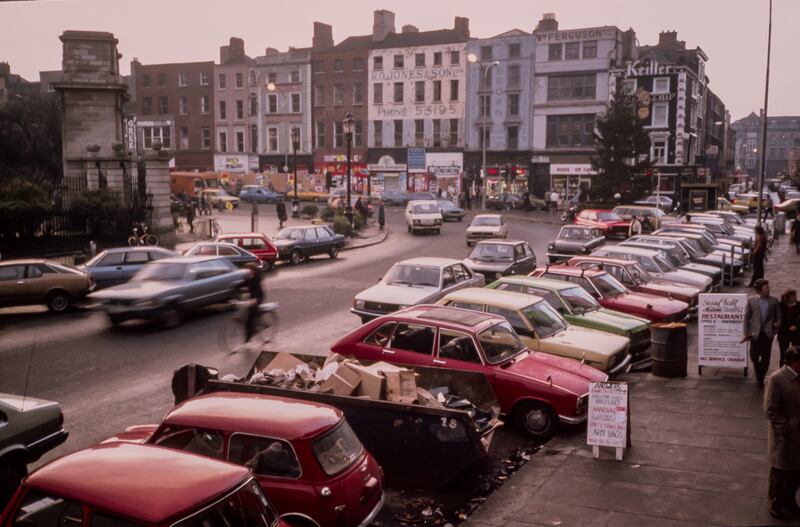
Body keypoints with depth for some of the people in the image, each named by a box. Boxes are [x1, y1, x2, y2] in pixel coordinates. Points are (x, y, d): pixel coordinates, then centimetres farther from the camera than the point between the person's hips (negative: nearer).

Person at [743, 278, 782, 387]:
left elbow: (778, 316, 7)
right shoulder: (751, 300, -3)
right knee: (754, 357, 6)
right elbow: (746, 317, 0)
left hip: (768, 333, 0)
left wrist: (776, 326, -8)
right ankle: (758, 375, 35)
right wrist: (746, 333, -2)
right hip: (755, 333, 0)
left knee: (766, 358, 3)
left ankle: (760, 379, 19)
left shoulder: (774, 301, 0)